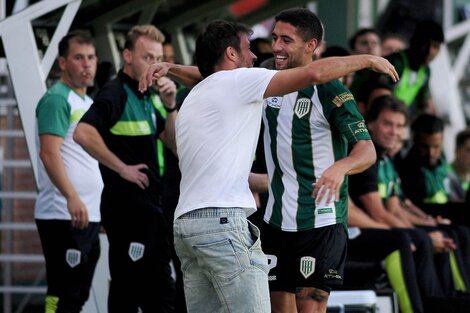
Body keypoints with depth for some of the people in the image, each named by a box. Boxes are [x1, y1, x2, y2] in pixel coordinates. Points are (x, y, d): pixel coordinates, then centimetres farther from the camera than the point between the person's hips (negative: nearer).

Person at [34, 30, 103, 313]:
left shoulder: (88, 102, 20)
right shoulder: (57, 99, -9)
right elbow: (49, 153, -20)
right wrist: (72, 197, -30)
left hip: (89, 215, 10)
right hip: (64, 216, -10)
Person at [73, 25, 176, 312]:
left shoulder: (144, 98, 17)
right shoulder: (116, 94, -12)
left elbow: (174, 144, 17)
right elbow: (83, 133, -27)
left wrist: (170, 106, 1)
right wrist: (122, 168, -20)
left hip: (146, 206, 10)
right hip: (129, 204, -10)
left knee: (126, 289, 10)